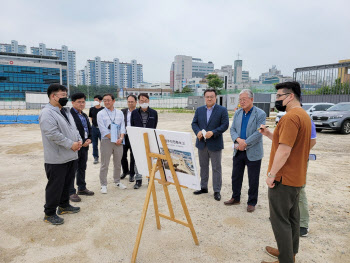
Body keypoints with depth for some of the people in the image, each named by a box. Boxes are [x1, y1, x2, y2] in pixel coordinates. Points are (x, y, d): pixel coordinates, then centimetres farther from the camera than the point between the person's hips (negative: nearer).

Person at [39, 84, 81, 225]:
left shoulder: (65, 111, 15)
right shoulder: (47, 113, -16)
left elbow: (74, 128, 18)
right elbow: (53, 134, -25)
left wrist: (79, 141, 1)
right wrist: (71, 144, -20)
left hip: (71, 156, 9)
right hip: (57, 159, -9)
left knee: (67, 183, 20)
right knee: (55, 186, 2)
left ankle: (64, 205, 37)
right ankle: (49, 213, 18)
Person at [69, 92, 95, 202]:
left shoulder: (84, 115, 16)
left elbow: (89, 129, 20)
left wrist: (89, 139, 1)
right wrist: (80, 143, -18)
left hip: (85, 146, 8)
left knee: (82, 168, 17)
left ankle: (82, 188, 30)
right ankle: (71, 192, 10)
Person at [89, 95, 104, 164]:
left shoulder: (103, 109, -3)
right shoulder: (91, 109, 6)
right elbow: (91, 118, 13)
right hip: (94, 128, 3)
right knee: (94, 144, 9)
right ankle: (95, 157, 20)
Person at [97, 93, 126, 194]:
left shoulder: (119, 113, 9)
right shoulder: (100, 114, -2)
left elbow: (122, 126, 4)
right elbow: (103, 130, -9)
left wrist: (121, 138, -11)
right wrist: (114, 139, -13)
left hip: (119, 141, 3)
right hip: (106, 140, -3)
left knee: (118, 163, 13)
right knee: (104, 164, 1)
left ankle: (117, 182, 28)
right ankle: (103, 185, 12)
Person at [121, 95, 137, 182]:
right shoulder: (123, 111, 7)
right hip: (124, 136, 3)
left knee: (133, 156, 5)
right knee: (123, 155, 11)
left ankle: (132, 174, 21)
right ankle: (125, 171, 33)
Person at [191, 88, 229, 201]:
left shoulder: (222, 110, -3)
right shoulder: (199, 110, 9)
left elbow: (225, 125, -9)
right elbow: (194, 123, 8)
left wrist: (212, 132, -21)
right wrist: (198, 132, -13)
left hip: (215, 144, -4)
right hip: (201, 143, 4)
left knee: (216, 168, 4)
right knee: (203, 166, 15)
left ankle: (217, 191, 15)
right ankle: (203, 187, 30)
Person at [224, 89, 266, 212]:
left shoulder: (260, 114, -9)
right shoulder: (237, 113, 8)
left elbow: (258, 133, -17)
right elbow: (232, 129, 6)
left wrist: (245, 143, -19)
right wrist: (238, 139, -14)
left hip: (253, 152, -5)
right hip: (238, 151, 5)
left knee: (253, 179, 7)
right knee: (236, 176, 15)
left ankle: (251, 202, 23)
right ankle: (235, 198, 32)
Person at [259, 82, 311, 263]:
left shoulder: (290, 117, -21)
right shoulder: (304, 115, 12)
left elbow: (284, 151, -26)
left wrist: (271, 174, -19)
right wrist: (269, 135, 10)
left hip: (283, 179, -10)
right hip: (296, 178, 10)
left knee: (280, 220, 2)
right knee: (292, 216, 20)